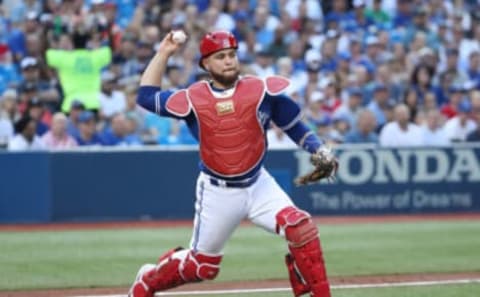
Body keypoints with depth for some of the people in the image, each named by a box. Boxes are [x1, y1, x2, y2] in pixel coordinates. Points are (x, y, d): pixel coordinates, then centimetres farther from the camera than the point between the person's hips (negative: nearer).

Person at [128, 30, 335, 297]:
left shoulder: (262, 90, -5)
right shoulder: (192, 99, -4)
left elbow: (295, 127, 0)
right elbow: (147, 97, 6)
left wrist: (320, 150, -16)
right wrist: (163, 54, 5)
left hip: (259, 186, 1)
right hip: (217, 193, -1)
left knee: (302, 229, -23)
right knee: (203, 266, 8)